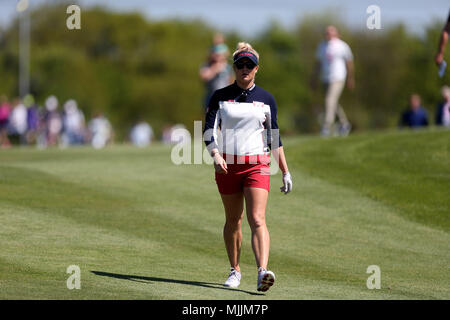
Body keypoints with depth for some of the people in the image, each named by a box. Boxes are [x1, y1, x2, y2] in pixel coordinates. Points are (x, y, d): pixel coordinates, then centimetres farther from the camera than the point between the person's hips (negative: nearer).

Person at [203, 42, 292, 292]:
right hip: (227, 165, 1)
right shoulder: (220, 97, 4)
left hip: (257, 165, -1)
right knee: (233, 221, 10)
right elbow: (209, 130, -5)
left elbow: (274, 138, 11)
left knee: (257, 219, -15)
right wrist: (216, 155, -23)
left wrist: (286, 172, 9)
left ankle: (263, 272, -28)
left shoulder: (266, 99, 7)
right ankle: (235, 270, 25)